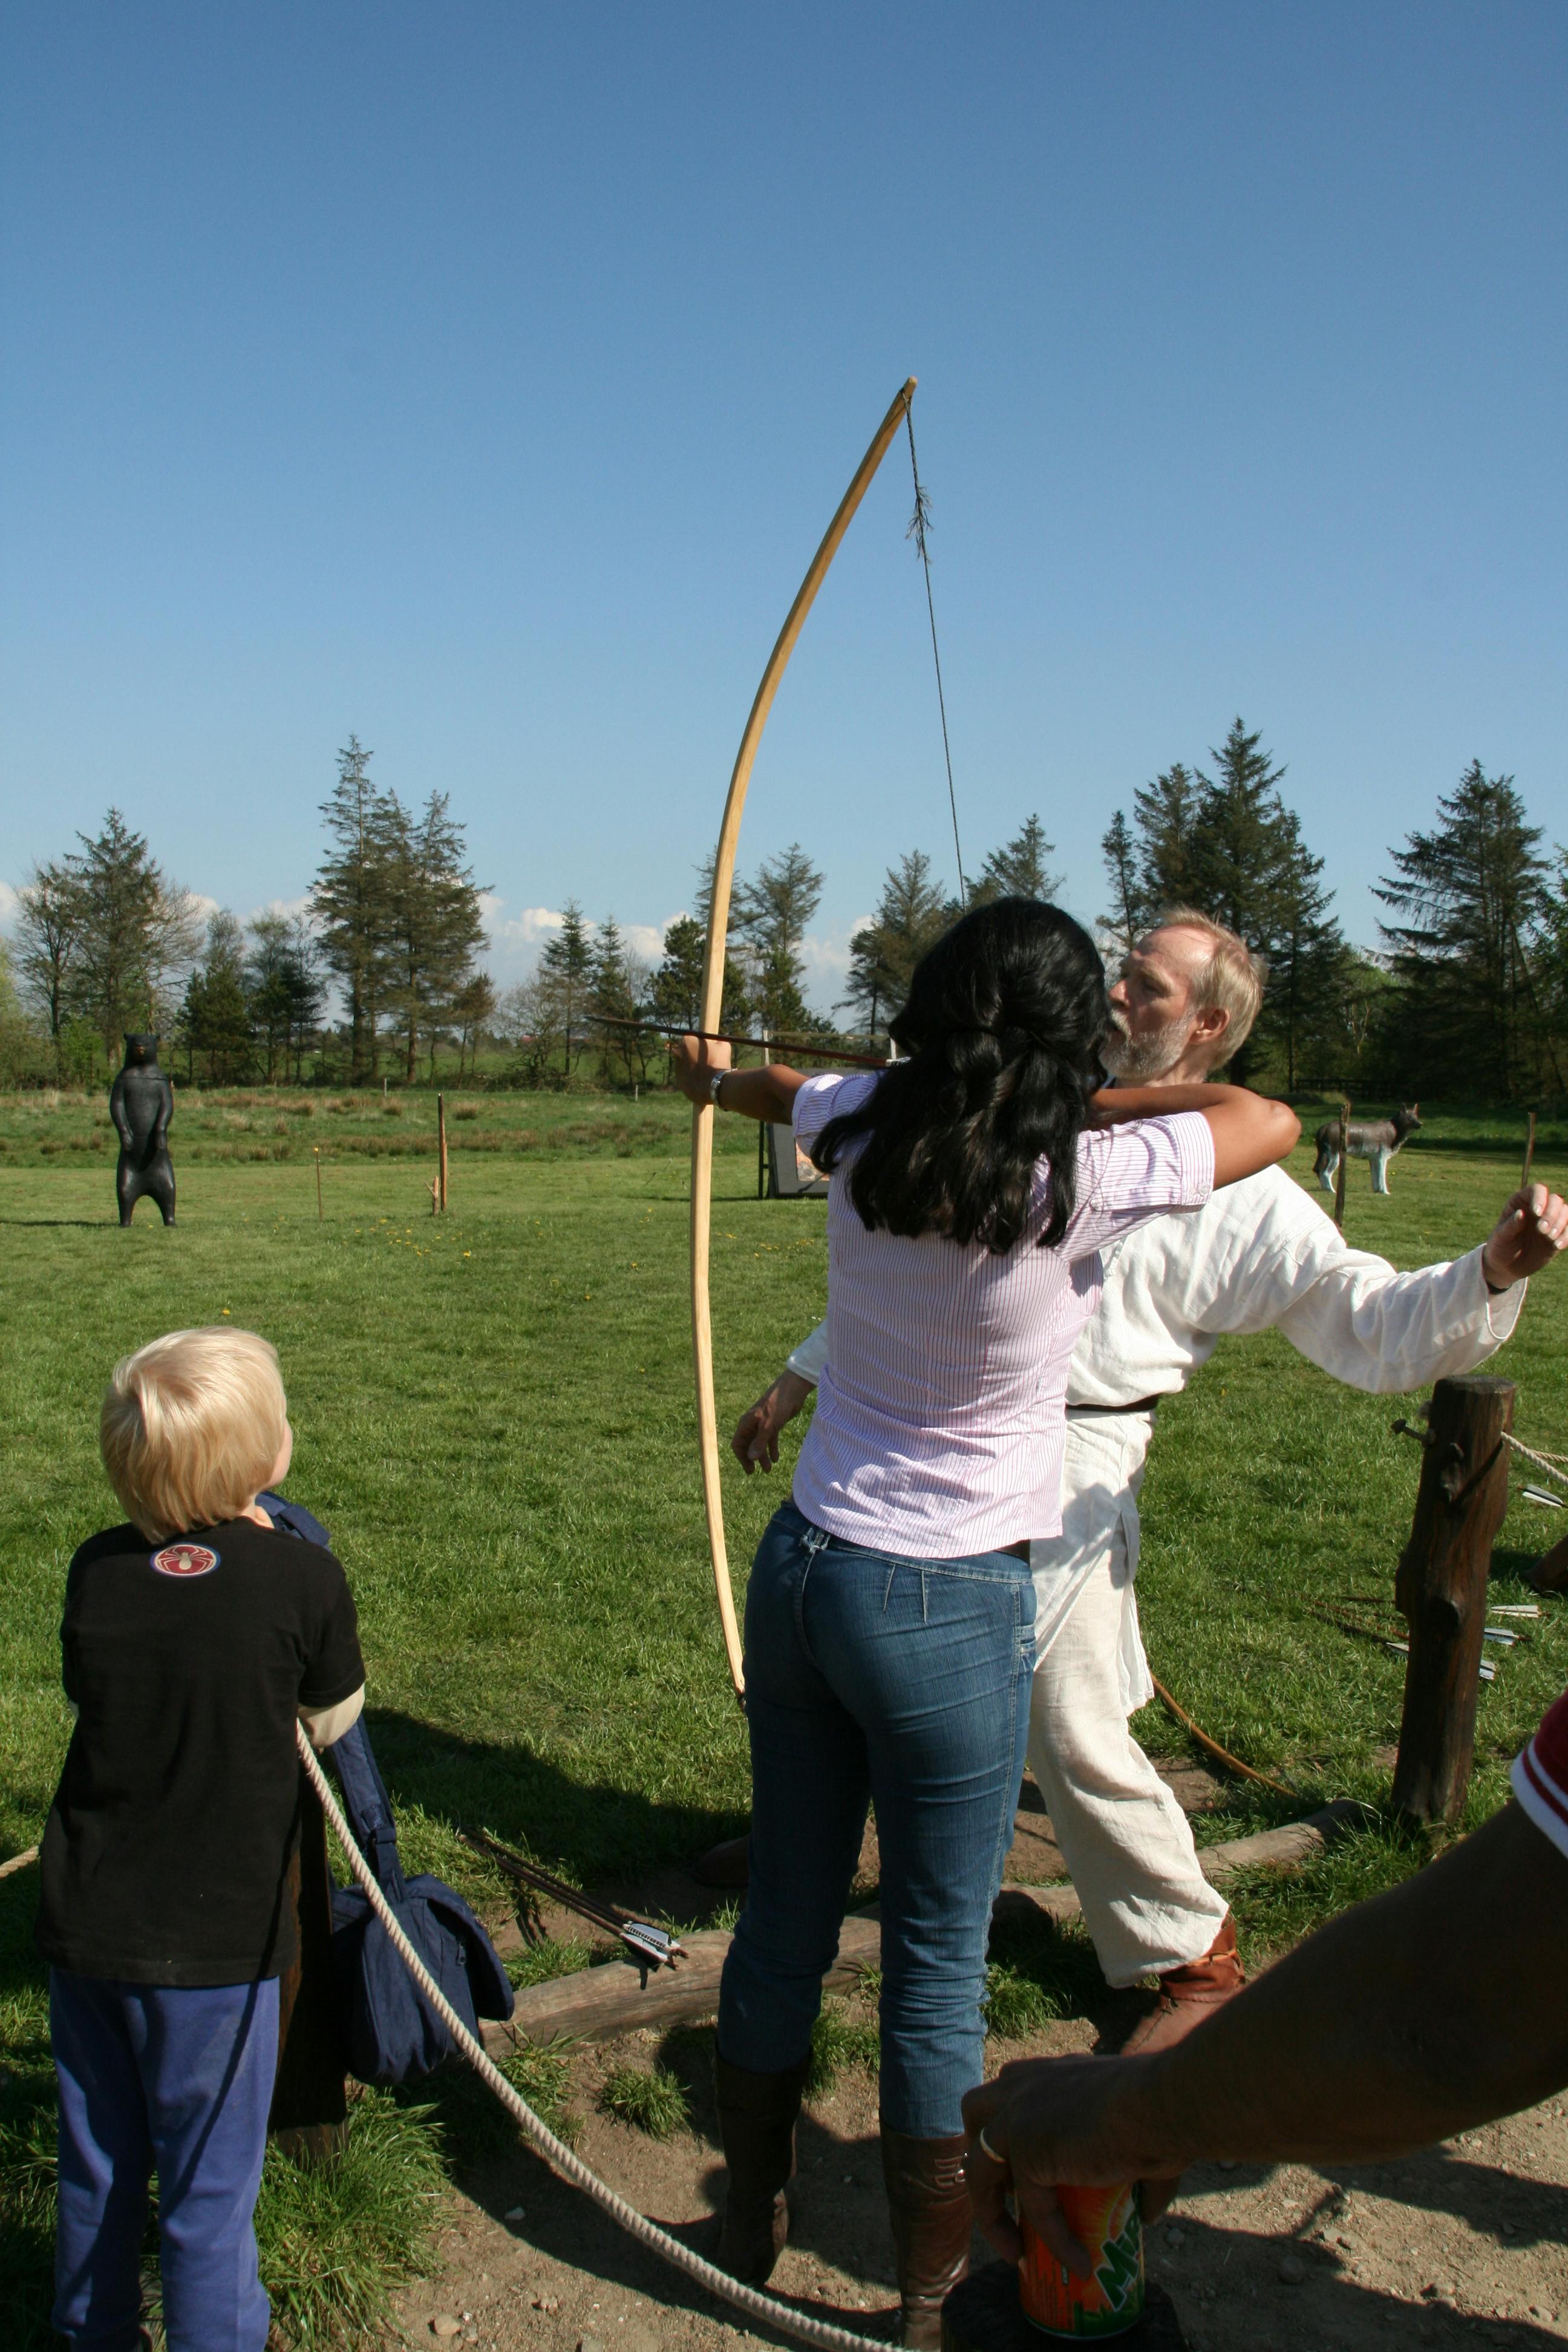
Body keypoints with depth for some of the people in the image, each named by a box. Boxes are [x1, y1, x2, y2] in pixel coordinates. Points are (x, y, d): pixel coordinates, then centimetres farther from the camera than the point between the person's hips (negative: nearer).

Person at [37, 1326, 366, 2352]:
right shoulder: (302, 1577, -19)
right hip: (216, 1941, -4)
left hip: (86, 1923, 4)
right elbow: (331, 1720, -2)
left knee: (98, 2166, 24)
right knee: (209, 2188, 13)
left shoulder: (98, 1569, -8)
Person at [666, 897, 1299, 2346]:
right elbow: (1271, 1123, -4)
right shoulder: (1081, 1183, -19)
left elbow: (781, 1090, 21)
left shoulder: (862, 1135, -4)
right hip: (949, 1614, -6)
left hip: (802, 1573, 6)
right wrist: (1094, 1107, 5)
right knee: (937, 1972, 10)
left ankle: (751, 2227, 40)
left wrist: (717, 1080, 44)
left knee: (783, 1922, 19)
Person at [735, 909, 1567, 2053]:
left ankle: (1194, 1959, 20)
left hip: (1063, 1481, -5)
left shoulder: (1239, 1191, -7)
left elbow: (1376, 1326, -10)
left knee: (1070, 1727, -3)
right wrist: (801, 1376, 17)